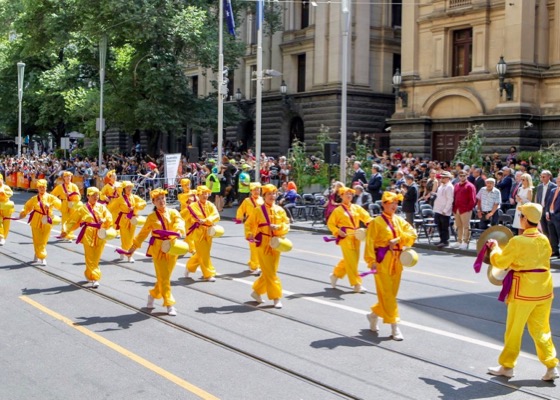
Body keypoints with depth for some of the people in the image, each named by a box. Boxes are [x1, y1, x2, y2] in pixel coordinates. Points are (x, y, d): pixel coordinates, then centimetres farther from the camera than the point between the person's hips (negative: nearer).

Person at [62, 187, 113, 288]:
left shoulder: (102, 207, 7)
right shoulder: (82, 208, 1)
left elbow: (109, 218, -1)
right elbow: (73, 221, 0)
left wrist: (104, 220, -24)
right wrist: (66, 231, -11)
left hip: (100, 236, 3)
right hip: (88, 235, -3)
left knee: (96, 258, 9)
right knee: (90, 258, -5)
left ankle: (89, 274, 31)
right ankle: (94, 278, -2)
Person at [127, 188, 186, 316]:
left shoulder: (173, 212, 2)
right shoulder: (151, 217, 0)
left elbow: (179, 222, -17)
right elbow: (143, 233, 8)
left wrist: (178, 230, -40)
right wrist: (133, 247, 8)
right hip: (158, 249, -2)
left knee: (165, 277, 10)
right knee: (163, 277, -5)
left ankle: (153, 295, 34)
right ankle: (169, 305, 1)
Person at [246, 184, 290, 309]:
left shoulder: (280, 210, 5)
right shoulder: (258, 210, -5)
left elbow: (287, 225, 4)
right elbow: (248, 224, 1)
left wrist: (278, 227, -16)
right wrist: (250, 235, -15)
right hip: (263, 244, -5)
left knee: (269, 272, 12)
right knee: (270, 272, -4)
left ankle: (257, 291, 31)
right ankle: (276, 298, 1)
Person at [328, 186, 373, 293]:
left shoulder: (357, 208, 8)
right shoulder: (338, 210, -2)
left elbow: (366, 217, 4)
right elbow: (330, 224, 1)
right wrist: (338, 232, -15)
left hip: (356, 237, 6)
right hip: (345, 237, -6)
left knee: (351, 259, 15)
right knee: (351, 260, -7)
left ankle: (335, 275, 35)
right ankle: (356, 284, -1)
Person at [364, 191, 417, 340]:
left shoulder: (399, 220, 10)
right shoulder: (376, 222, -7)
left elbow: (412, 234, 1)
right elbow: (370, 242, -12)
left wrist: (398, 239, -15)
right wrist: (372, 261, -19)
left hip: (397, 261, 6)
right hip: (383, 261, -6)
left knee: (392, 293, 12)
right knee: (386, 294, -5)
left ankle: (374, 314, 32)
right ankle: (394, 327, 0)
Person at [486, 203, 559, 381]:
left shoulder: (518, 241, -16)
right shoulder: (544, 240, 2)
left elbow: (500, 262, -9)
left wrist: (495, 248, 9)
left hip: (523, 291, -5)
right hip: (544, 290, 6)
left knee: (514, 329, 8)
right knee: (540, 329, 15)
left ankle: (507, 366, 19)